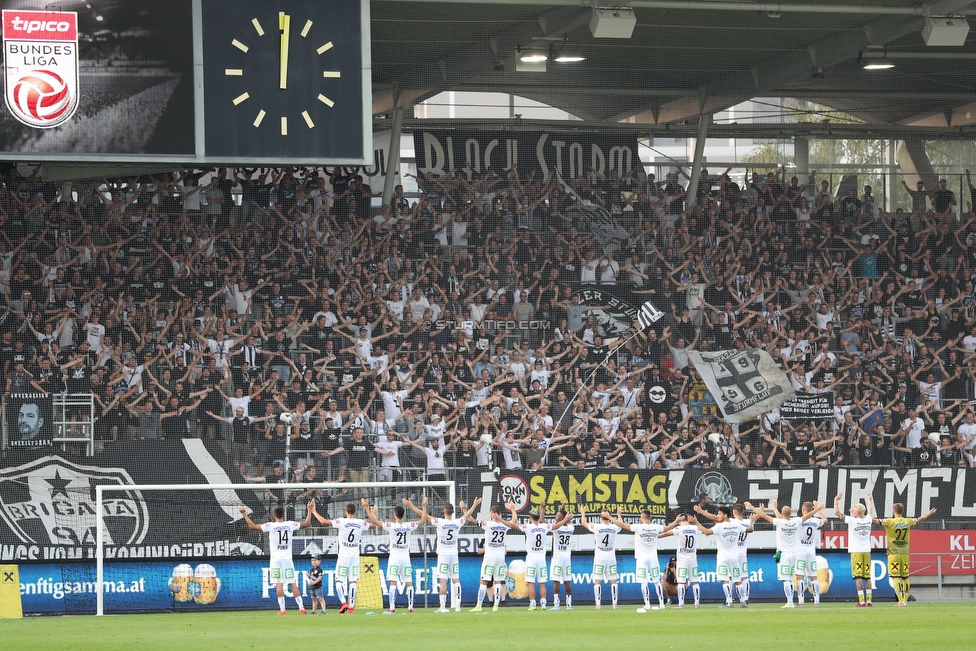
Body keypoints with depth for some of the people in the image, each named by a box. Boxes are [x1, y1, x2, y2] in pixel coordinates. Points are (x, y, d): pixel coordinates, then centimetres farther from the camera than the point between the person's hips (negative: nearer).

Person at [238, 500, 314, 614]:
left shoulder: (270, 526, -7)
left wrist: (244, 514, 2)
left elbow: (252, 526, -7)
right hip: (287, 559, 2)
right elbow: (307, 524, 15)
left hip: (276, 559, -2)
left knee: (279, 584, -2)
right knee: (293, 583, 4)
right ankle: (301, 608, 1)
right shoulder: (290, 525, 1)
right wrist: (310, 511, 27)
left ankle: (282, 609, -7)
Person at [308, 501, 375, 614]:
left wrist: (313, 511, -5)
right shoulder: (361, 523, 1)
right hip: (355, 557, 3)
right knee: (353, 582, 5)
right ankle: (351, 607, 2)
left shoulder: (341, 522, -11)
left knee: (339, 581, 2)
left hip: (344, 556, -3)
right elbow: (373, 525, 22)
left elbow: (323, 521, -17)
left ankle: (344, 603, -16)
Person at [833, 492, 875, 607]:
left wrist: (836, 500, 5)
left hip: (856, 552, -5)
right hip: (867, 551, 5)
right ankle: (868, 601, 6)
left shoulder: (852, 521, -10)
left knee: (858, 577, -6)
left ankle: (861, 602, -11)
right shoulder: (868, 520, 5)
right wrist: (869, 500, 46)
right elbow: (869, 511, 30)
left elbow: (837, 512, -7)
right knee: (867, 577, 7)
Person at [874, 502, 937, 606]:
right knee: (905, 577, 11)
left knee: (895, 577, -4)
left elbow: (875, 521, -13)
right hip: (905, 553, 5)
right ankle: (905, 600, 16)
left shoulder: (890, 522, -9)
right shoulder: (907, 522, 5)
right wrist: (929, 514, 41)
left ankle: (901, 600, -12)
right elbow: (920, 519, 22)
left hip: (894, 554, -5)